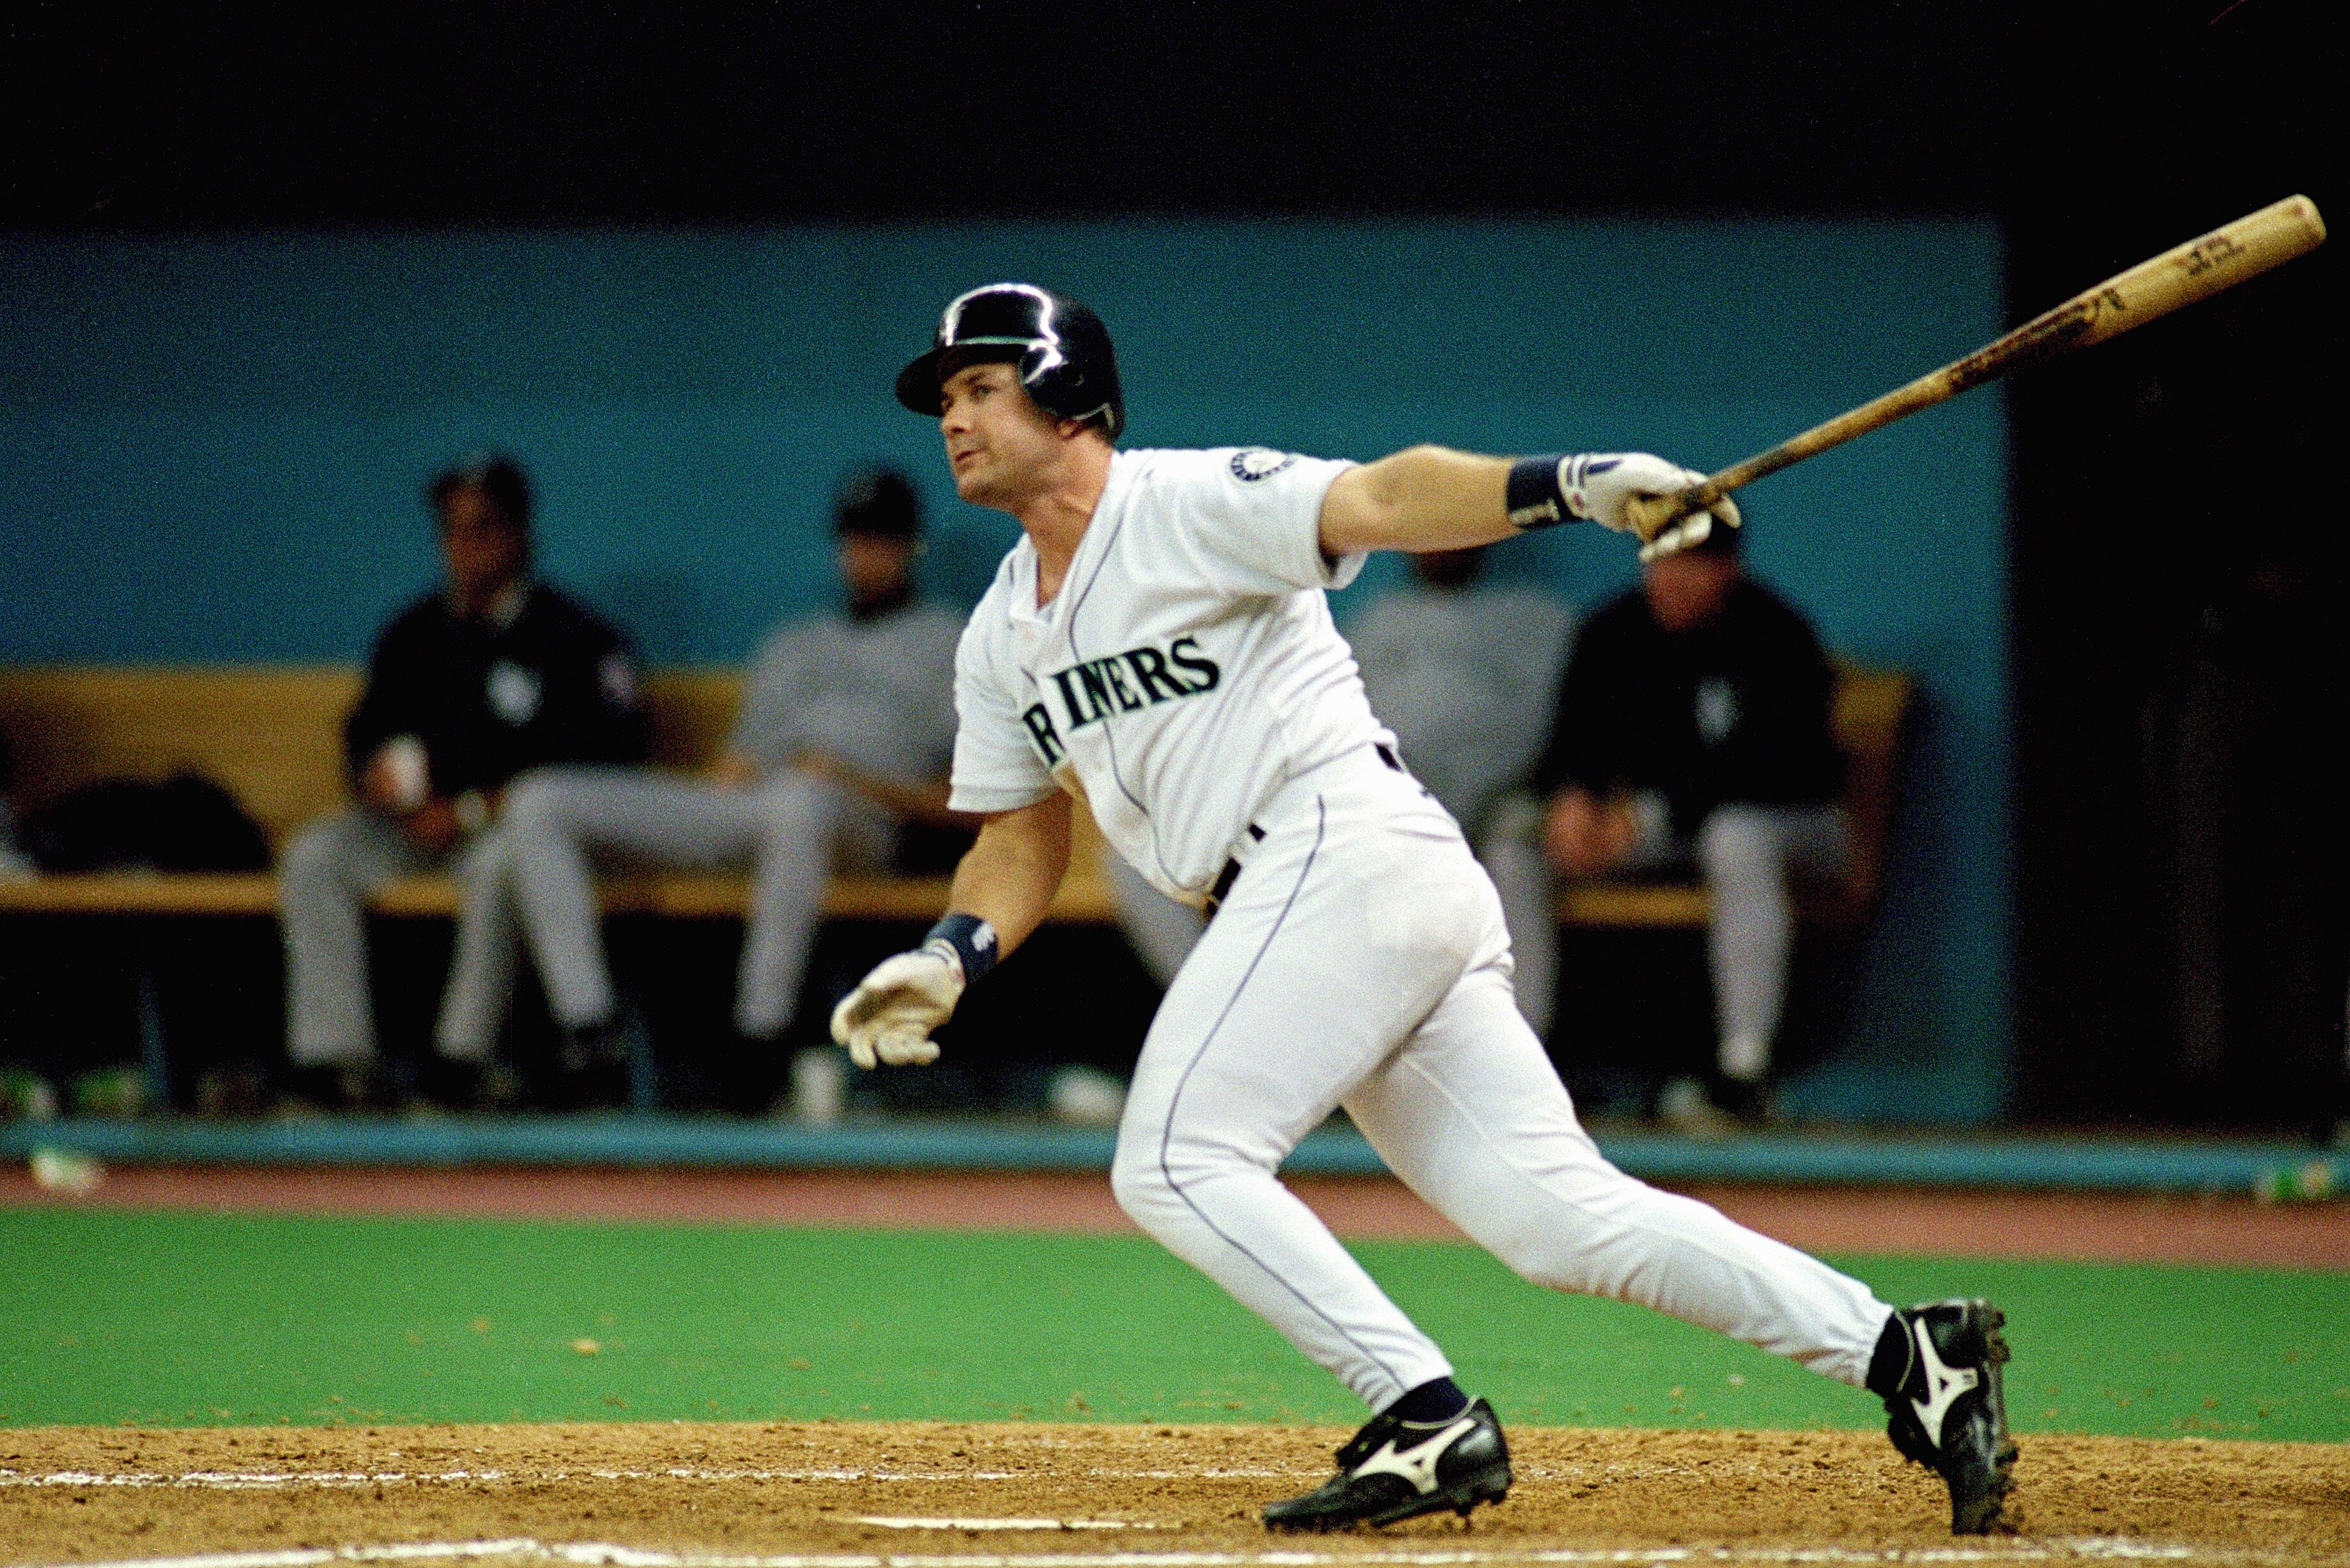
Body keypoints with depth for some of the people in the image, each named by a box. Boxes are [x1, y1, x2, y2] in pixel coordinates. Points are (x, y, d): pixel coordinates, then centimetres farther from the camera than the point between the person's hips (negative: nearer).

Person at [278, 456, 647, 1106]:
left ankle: (463, 1064, -35)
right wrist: (377, 774, -4)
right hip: (417, 821, 6)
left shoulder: (572, 638, -3)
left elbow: (598, 760, -11)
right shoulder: (415, 634, 15)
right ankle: (338, 1060, -25)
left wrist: (475, 810, -15)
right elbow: (366, 735, 23)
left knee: (498, 863, -40)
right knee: (313, 857, -19)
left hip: (514, 824, -6)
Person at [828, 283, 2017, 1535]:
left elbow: (1377, 501, -19)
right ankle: (1906, 1354, -4)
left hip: (1349, 852, -8)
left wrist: (1575, 483, -35)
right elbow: (1024, 830, 27)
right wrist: (947, 961, 6)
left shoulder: (1187, 504, -4)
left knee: (1175, 1162, -15)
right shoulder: (1001, 637, 20)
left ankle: (1430, 1422, -15)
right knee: (1563, 1214, -1)